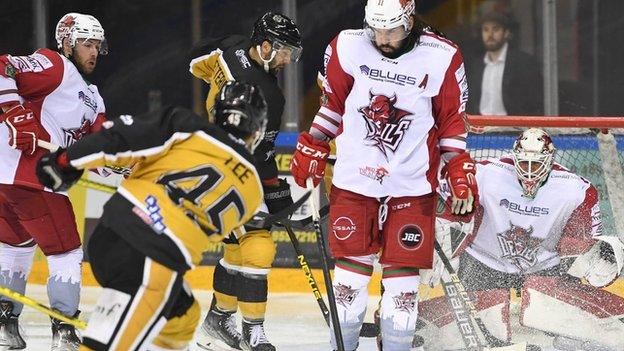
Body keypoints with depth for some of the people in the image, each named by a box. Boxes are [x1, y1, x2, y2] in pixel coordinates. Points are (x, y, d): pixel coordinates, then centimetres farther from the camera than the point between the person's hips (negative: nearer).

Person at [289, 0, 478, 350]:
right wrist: (312, 148, 11)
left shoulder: (442, 57, -9)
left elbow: (452, 121, 2)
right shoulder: (347, 47, -5)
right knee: (351, 269, 3)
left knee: (403, 271, -1)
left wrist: (460, 172, -2)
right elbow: (332, 102, 11)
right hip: (354, 179, 1)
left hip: (412, 186, -1)